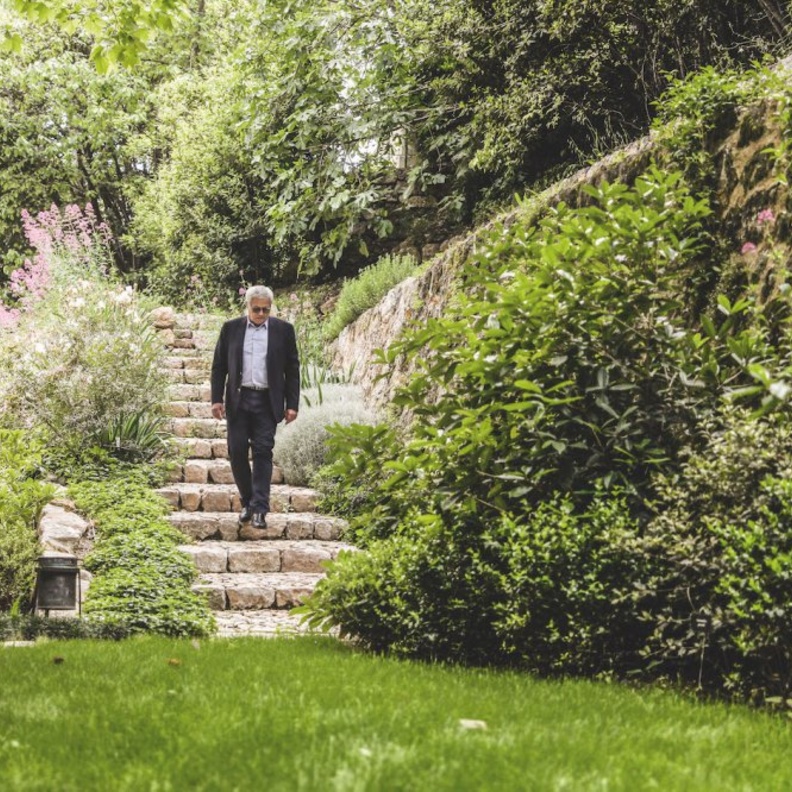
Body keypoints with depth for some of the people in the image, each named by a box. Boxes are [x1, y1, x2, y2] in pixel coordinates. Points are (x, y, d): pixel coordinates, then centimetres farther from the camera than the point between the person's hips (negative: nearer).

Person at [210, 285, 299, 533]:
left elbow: (292, 369, 5)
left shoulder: (283, 330, 3)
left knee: (263, 452, -7)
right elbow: (219, 366, 8)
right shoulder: (231, 329, 6)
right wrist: (216, 399, 0)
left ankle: (259, 508, -7)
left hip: (267, 401, -1)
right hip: (238, 399, 2)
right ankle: (247, 502, 17)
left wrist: (292, 404, 0)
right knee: (237, 451, 0)